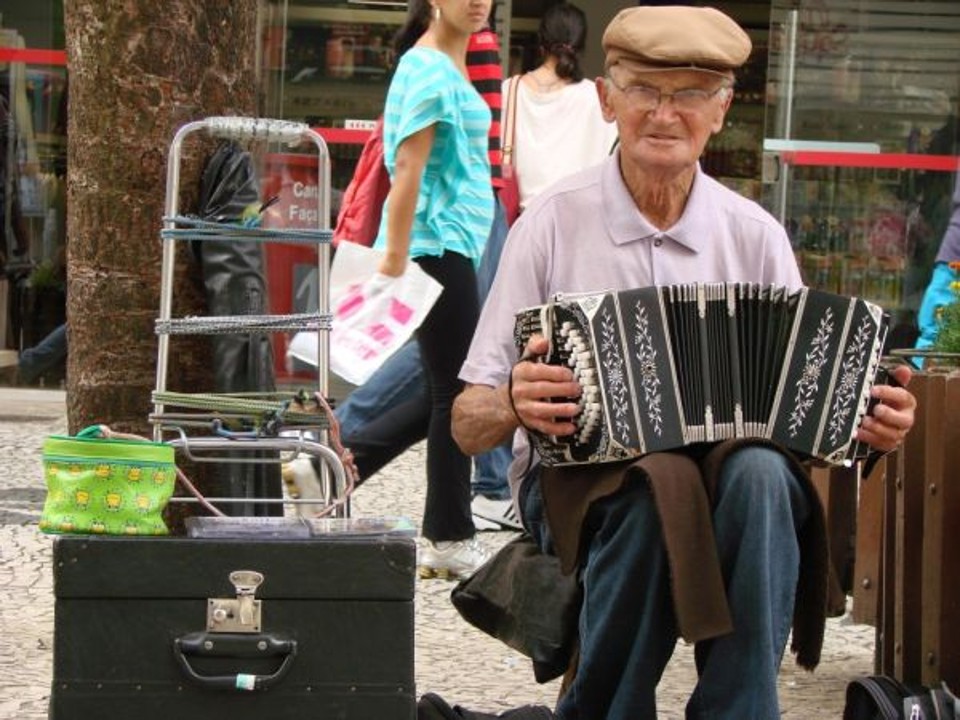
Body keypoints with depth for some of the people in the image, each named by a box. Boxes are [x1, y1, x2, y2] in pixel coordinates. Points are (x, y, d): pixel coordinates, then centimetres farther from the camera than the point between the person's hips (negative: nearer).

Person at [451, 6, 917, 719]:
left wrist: (871, 420, -14)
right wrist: (515, 404, -24)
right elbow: (468, 424, -1)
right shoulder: (554, 222, 0)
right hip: (578, 476, -2)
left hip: (727, 459, 2)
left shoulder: (756, 236, 6)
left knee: (760, 476, -32)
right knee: (659, 487, -35)